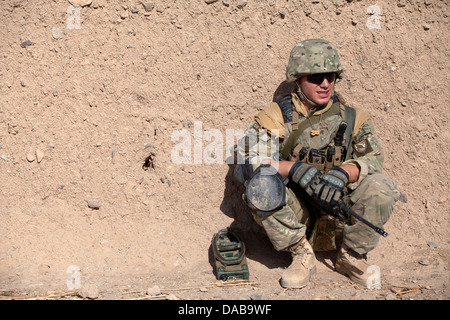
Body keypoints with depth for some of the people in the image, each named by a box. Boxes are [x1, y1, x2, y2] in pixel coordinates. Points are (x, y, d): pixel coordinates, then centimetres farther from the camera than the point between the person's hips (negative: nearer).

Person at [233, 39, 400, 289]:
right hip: (293, 214, -1)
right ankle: (302, 256, -10)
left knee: (381, 186, -23)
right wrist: (295, 168, -30)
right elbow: (246, 163, -16)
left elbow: (374, 158, -8)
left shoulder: (352, 118, 3)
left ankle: (351, 258, 0)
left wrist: (343, 172, -30)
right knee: (261, 185, -30)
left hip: (338, 217, 2)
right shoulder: (276, 116, -5)